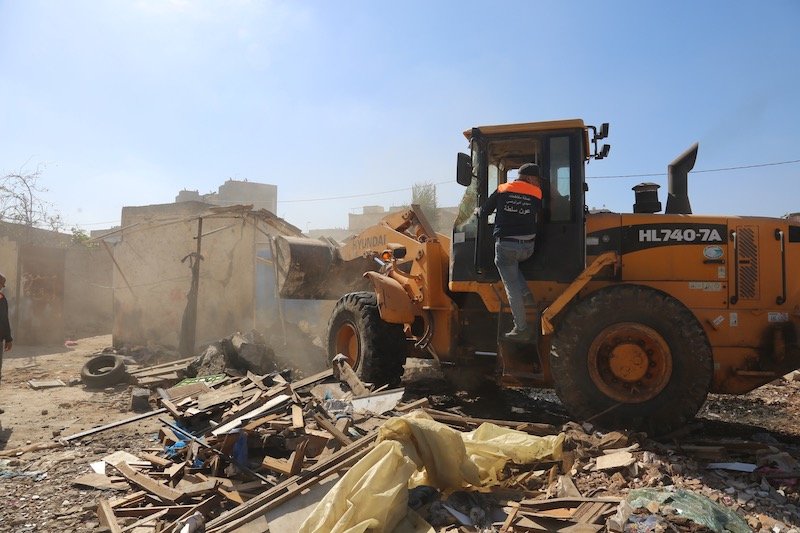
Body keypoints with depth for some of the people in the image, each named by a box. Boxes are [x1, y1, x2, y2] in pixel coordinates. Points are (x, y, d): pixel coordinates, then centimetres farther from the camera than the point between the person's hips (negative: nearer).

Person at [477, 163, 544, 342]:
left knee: (512, 288, 3)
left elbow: (483, 212, 10)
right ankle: (525, 293, 15)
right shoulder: (536, 195, 7)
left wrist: (478, 211, 33)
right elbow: (539, 220, 12)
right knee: (513, 263, 34)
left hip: (506, 245, -2)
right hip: (528, 247, 2)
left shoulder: (502, 191, 6)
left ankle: (522, 329, 4)